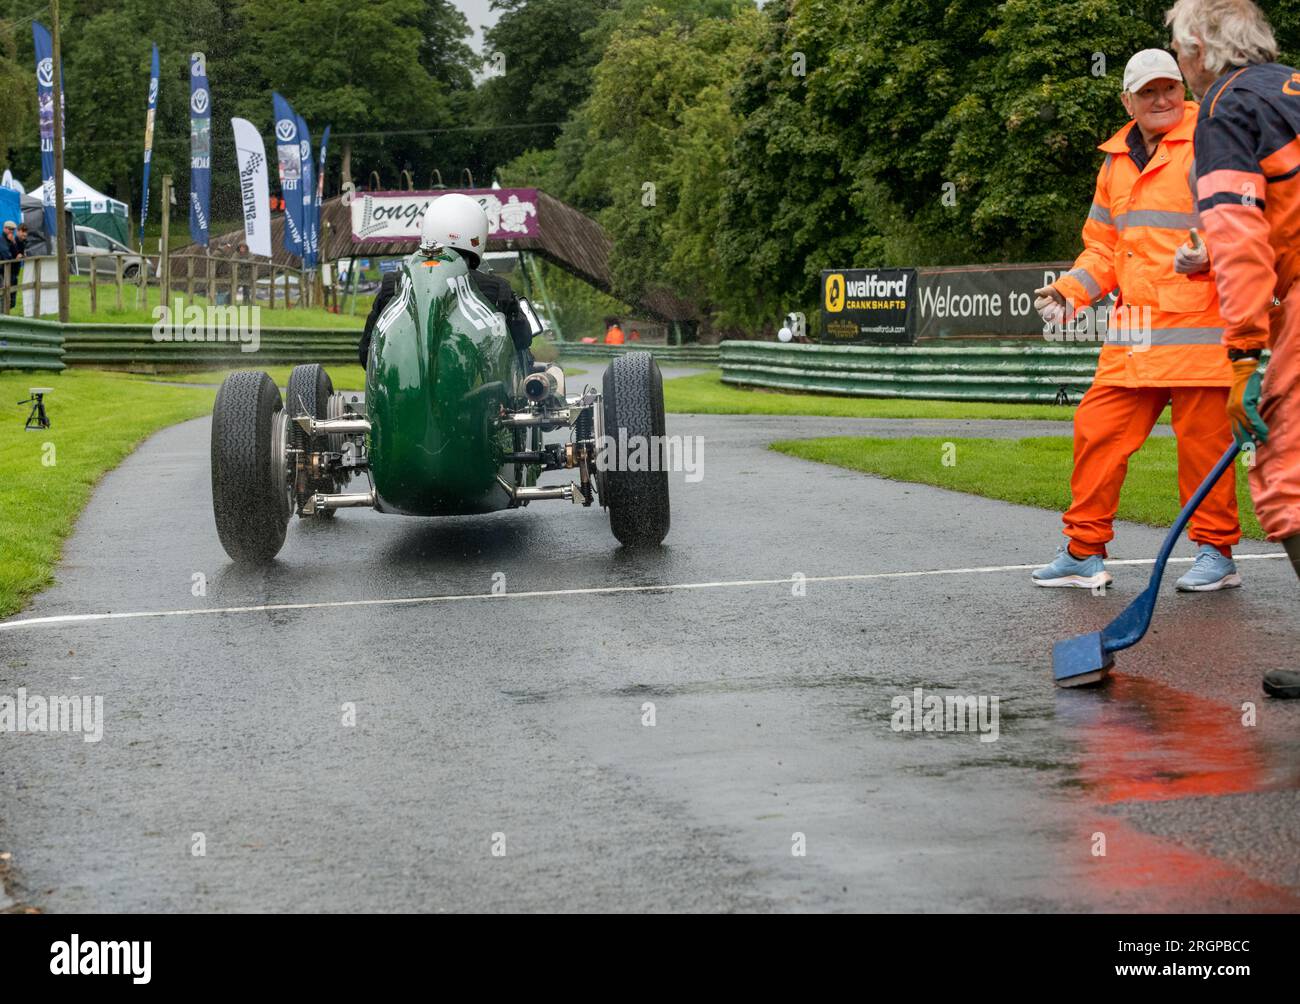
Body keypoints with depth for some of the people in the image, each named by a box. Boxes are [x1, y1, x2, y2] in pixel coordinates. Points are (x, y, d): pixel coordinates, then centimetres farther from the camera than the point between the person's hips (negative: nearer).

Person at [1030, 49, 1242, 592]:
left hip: (1198, 323, -6)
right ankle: (1084, 551, 13)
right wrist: (1071, 290, 10)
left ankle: (1216, 552, 12)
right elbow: (1104, 247, 24)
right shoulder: (1116, 162, 18)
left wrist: (1209, 252, -27)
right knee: (1097, 430, 4)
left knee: (1203, 440, -2)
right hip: (1133, 331, 6)